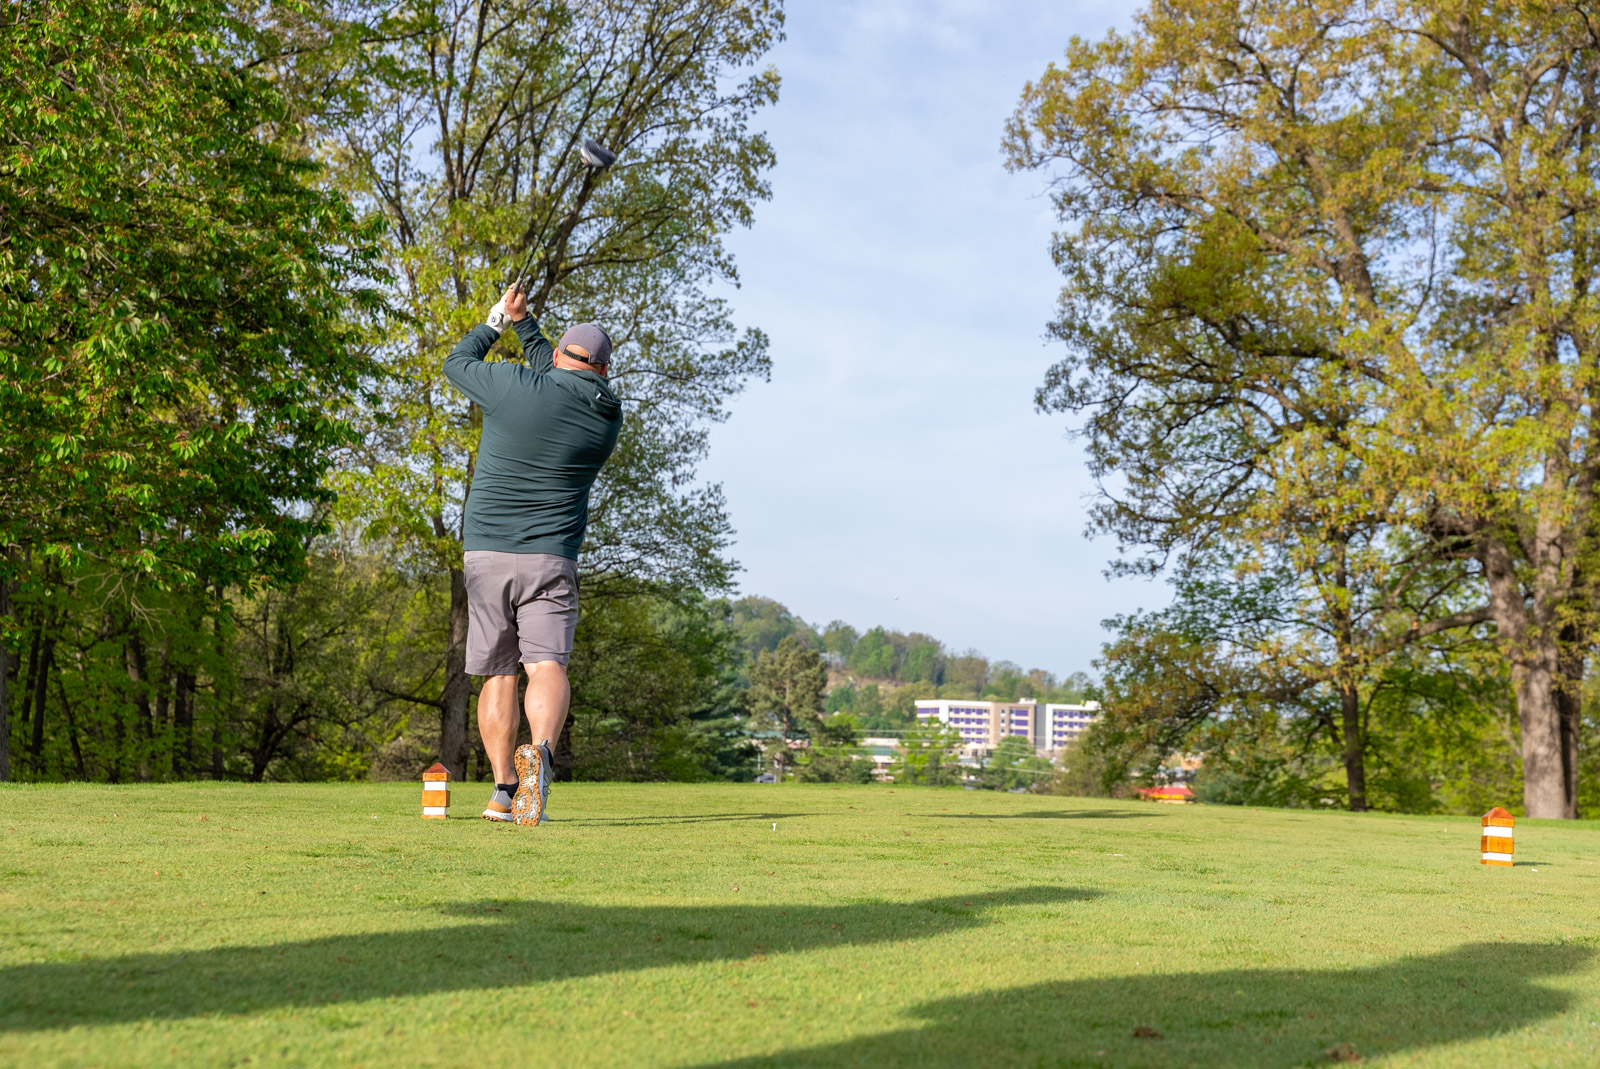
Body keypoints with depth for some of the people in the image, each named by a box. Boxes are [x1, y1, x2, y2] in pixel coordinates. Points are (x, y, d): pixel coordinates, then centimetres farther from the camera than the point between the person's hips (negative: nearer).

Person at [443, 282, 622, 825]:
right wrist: (525, 324, 32)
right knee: (547, 665, -8)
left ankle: (504, 790, 8)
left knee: (498, 674, 10)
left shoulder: (515, 386, -6)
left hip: (486, 554, 0)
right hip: (551, 559, 0)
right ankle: (537, 751, -37)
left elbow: (456, 362, 13)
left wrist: (498, 319, 26)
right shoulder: (609, 416, 5)